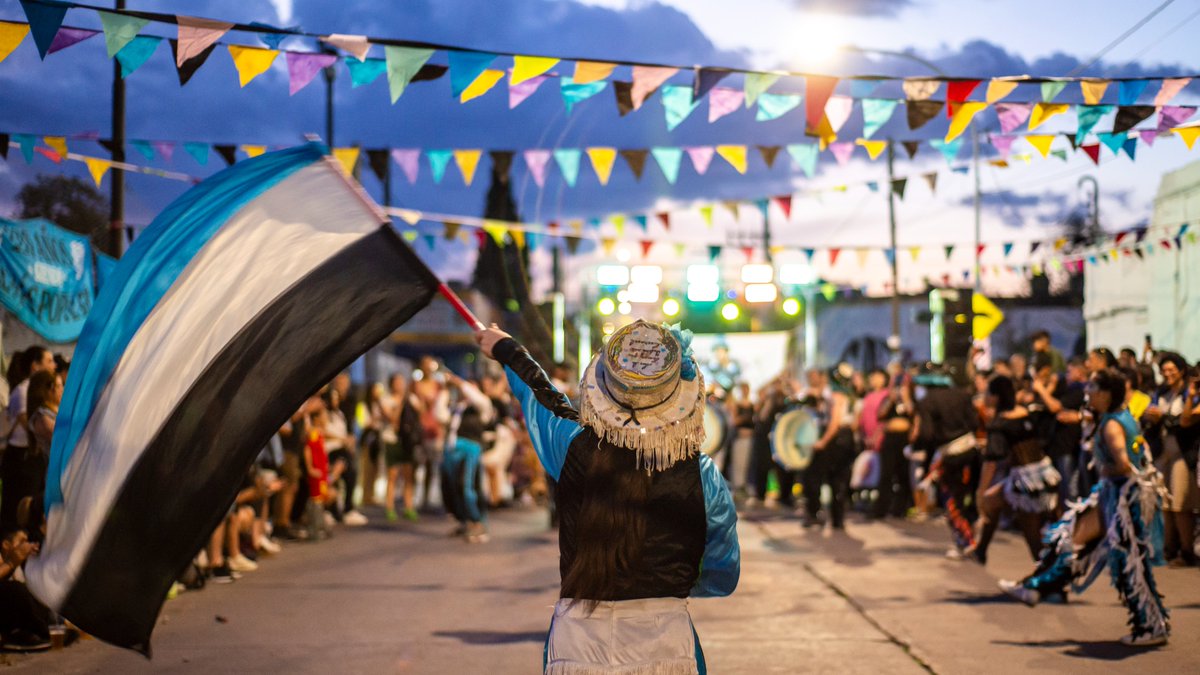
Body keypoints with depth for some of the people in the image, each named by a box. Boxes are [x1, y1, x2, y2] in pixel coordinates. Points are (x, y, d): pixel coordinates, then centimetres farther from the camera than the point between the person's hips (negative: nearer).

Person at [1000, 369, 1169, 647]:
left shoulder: (1111, 425, -21)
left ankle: (1154, 628, 9)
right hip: (1113, 496, 10)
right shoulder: (1124, 416, 8)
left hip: (1125, 497, -10)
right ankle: (1035, 588, 24)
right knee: (1074, 535, 16)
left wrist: (1106, 472, -13)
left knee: (1130, 567, -1)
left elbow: (1123, 464, -34)